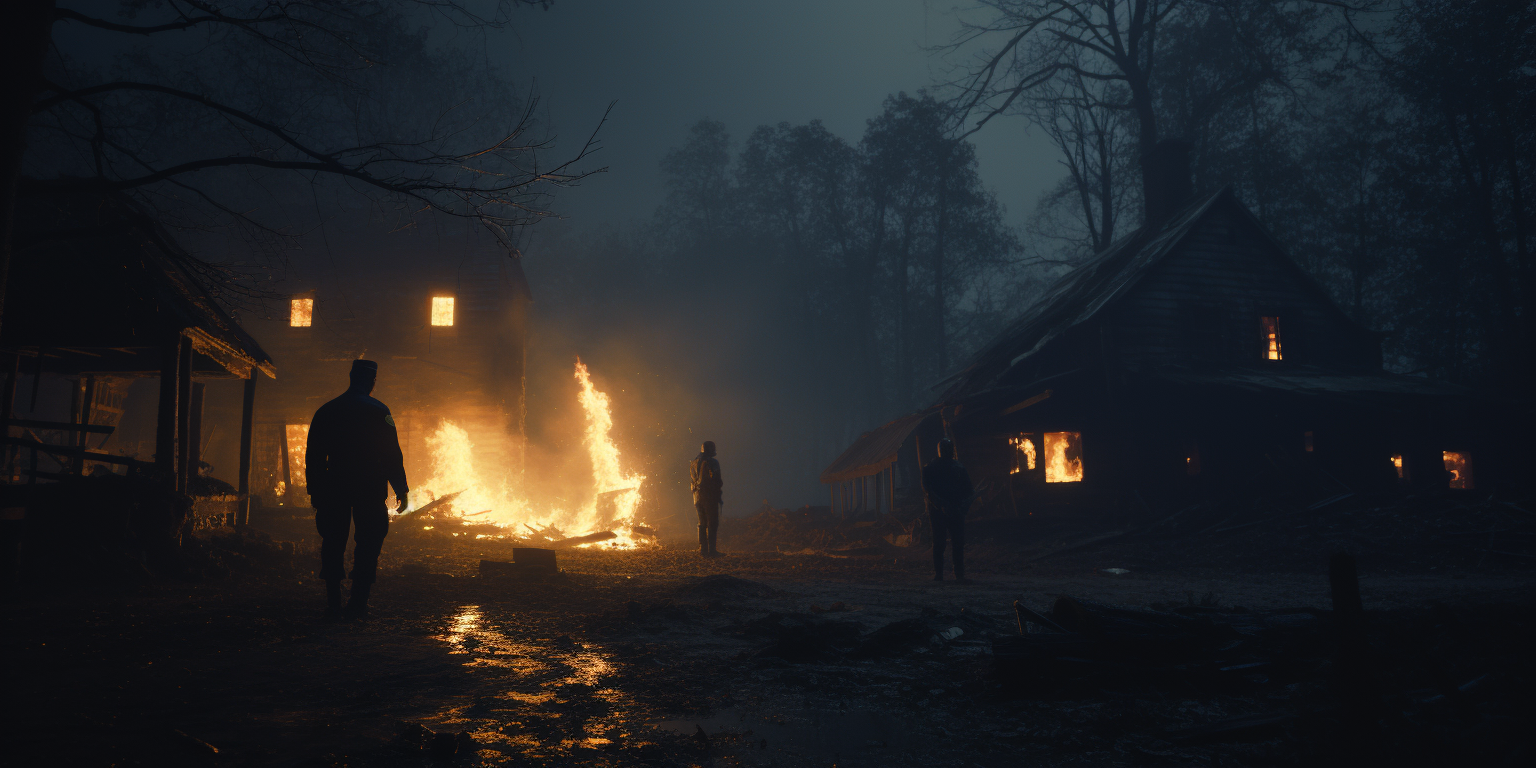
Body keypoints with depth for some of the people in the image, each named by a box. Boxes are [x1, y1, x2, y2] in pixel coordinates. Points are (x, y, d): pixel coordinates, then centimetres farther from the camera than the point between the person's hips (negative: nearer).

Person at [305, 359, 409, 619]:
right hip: (369, 490, -4)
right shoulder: (378, 411, -5)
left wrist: (314, 491, 18)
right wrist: (401, 489, -3)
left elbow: (313, 456, 11)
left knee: (333, 544, 11)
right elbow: (392, 454, -8)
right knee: (368, 544, 2)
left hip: (334, 489, 4)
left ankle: (333, 604, 11)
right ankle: (358, 604, -4)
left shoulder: (325, 411, 9)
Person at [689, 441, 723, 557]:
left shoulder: (694, 463, 11)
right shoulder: (712, 462, -12)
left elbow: (691, 482, 16)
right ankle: (711, 550, -7)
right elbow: (716, 481, -15)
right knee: (712, 523, -4)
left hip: (698, 496, 7)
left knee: (702, 523, 14)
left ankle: (702, 548, 13)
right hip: (710, 497, -7)